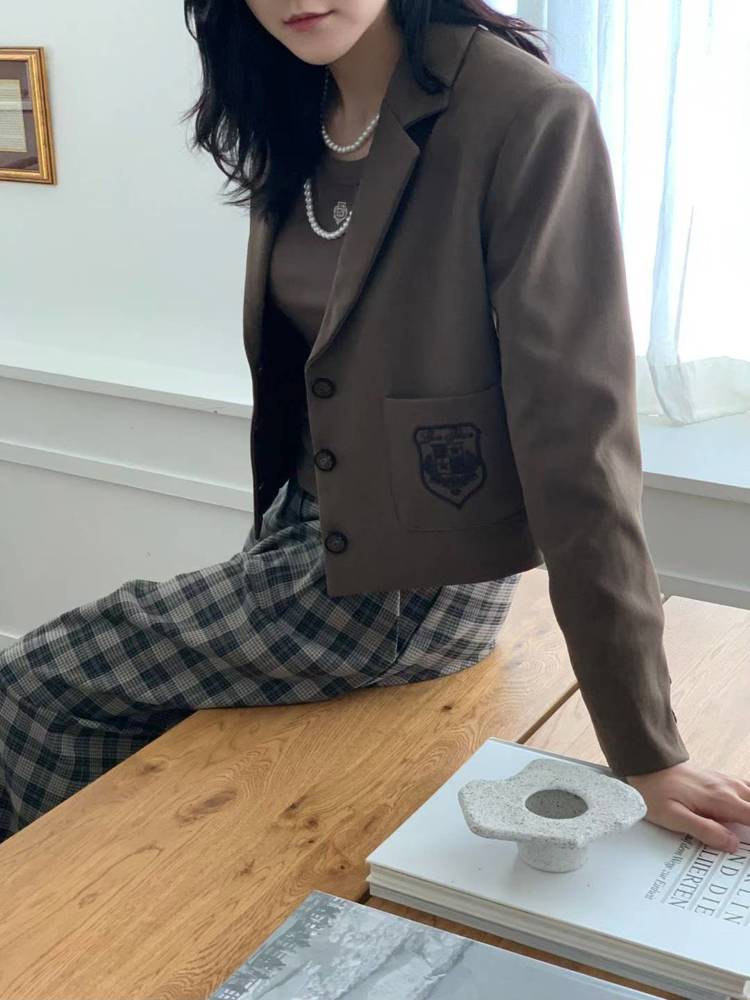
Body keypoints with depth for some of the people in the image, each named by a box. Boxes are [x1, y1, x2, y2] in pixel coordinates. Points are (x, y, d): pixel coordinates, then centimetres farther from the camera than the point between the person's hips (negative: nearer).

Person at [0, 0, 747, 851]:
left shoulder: (528, 119, -23)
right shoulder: (292, 118, 0)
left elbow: (576, 436, -24)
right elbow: (292, 367, 9)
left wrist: (644, 753, -20)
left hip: (409, 588, -7)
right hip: (306, 540, 7)